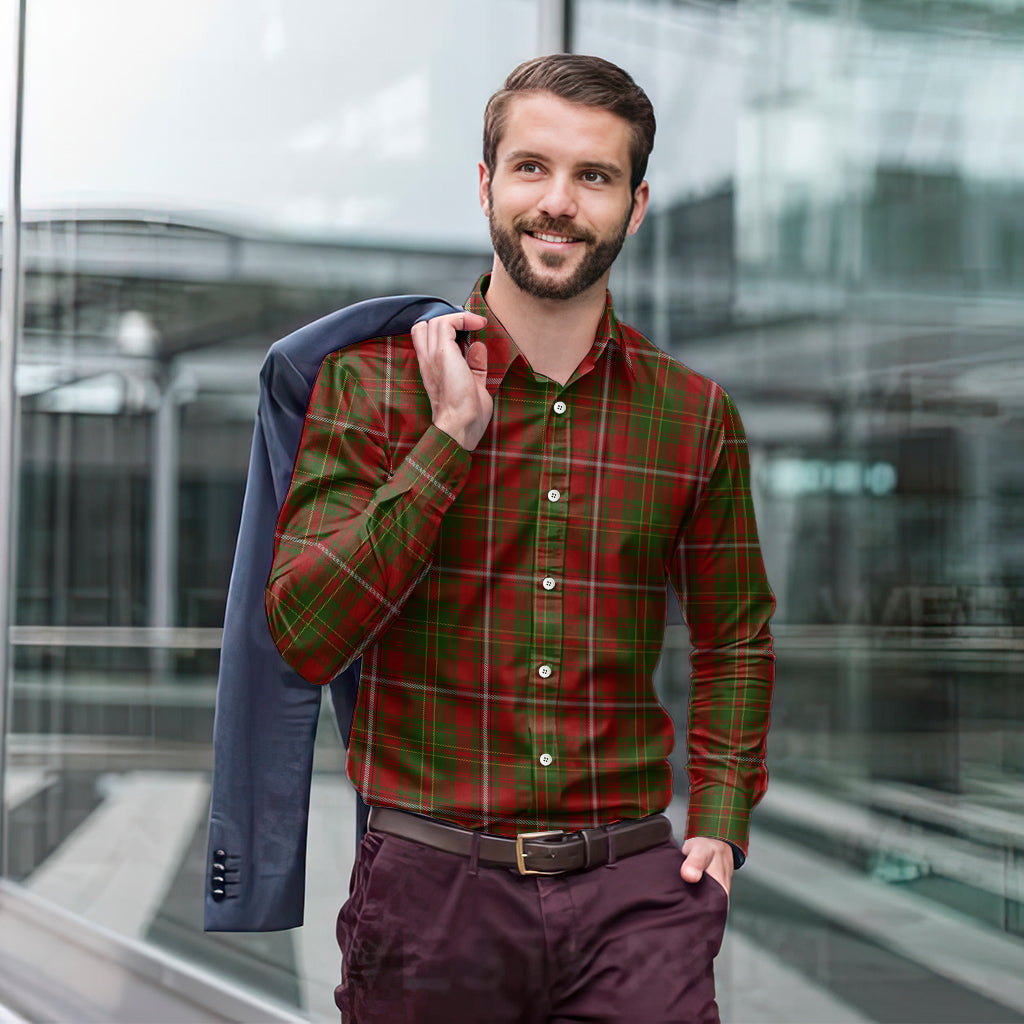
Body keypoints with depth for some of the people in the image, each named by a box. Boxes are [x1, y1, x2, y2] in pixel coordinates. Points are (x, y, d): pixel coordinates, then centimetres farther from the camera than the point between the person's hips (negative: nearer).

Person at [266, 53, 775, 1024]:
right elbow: (302, 637, -11)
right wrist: (452, 438, -14)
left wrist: (721, 824, 6)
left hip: (633, 889, 2)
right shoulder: (372, 382, -1)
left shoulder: (696, 415, 5)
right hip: (430, 884, -1)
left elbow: (735, 639, 18)